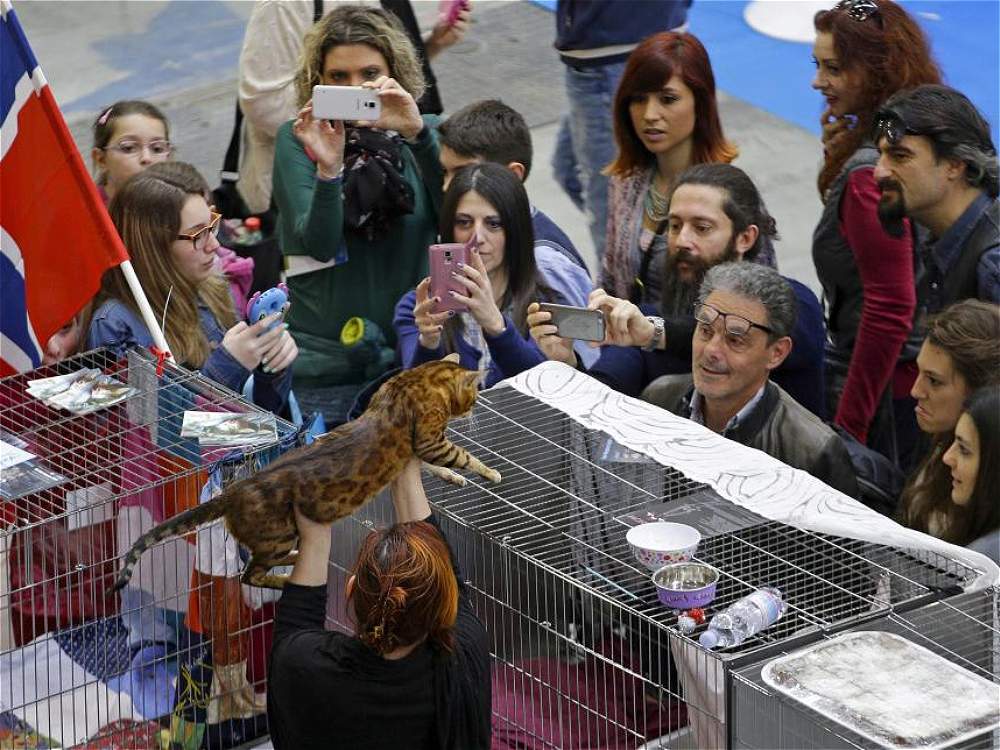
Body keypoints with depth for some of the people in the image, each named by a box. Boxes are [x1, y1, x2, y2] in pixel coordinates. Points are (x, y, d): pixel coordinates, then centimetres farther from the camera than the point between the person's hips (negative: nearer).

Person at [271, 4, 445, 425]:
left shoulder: (423, 135, 5)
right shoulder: (297, 140, -1)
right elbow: (319, 244, -14)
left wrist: (417, 133, -25)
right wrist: (328, 169, -31)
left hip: (413, 354, 2)